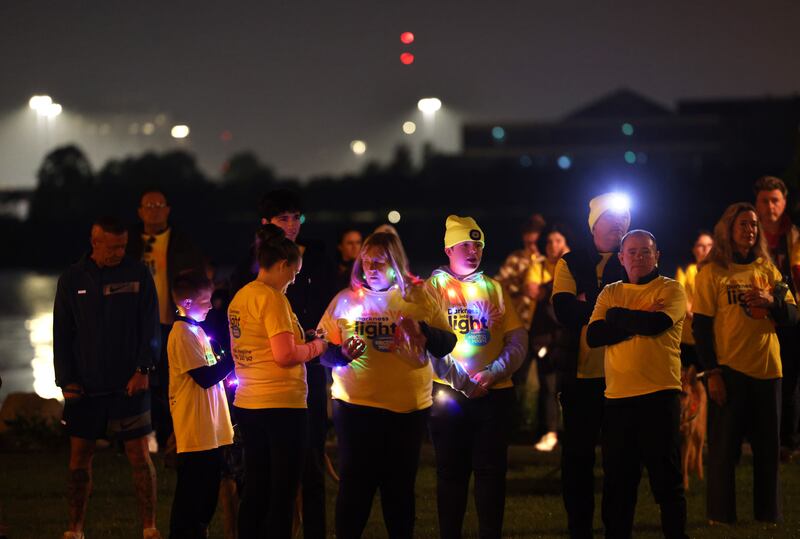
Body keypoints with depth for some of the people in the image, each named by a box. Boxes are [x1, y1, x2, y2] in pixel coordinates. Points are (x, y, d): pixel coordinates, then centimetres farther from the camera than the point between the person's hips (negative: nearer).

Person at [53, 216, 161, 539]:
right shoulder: (72, 280, 6)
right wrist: (66, 380, 0)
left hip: (128, 385, -1)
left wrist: (143, 369, -8)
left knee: (139, 455, -2)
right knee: (79, 458, 3)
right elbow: (61, 334, 8)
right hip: (84, 388, 2)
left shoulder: (138, 274, 2)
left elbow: (150, 328, 2)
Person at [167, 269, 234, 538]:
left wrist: (225, 372, 8)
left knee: (207, 495, 14)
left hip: (210, 430, 10)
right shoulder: (183, 334, -14)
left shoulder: (197, 331, 17)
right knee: (190, 495, -5)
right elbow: (205, 377, -19)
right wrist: (233, 357, -15)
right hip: (195, 432, -10)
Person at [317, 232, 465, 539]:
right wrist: (342, 354, -17)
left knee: (400, 486, 9)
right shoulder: (345, 300, 4)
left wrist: (422, 330, -16)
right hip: (356, 406, -1)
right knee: (356, 484, -3)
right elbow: (323, 350, 5)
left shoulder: (419, 297, 5)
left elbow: (447, 344, 3)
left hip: (409, 407, 1)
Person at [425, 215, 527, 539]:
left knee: (491, 470, 2)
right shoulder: (434, 287, 5)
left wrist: (493, 372, -12)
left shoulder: (493, 289, 11)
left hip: (494, 391, 2)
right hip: (449, 393, -2)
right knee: (452, 471, 4)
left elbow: (518, 340, 4)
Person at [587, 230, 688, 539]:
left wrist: (617, 316, -2)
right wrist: (638, 321, -9)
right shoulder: (610, 293, 13)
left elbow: (657, 323, -17)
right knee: (617, 481, 8)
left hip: (660, 395, -3)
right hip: (617, 397, 4)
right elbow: (593, 336, -1)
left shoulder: (671, 290, 2)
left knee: (666, 478, 2)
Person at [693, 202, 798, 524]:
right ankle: (721, 517, 5)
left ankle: (768, 515, 14)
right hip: (729, 372, -4)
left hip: (767, 370, 4)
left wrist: (772, 301, -11)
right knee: (725, 447, -2)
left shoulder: (768, 270, 12)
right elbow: (701, 326, -2)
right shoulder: (713, 272, 1)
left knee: (768, 448, 5)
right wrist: (712, 373, -10)